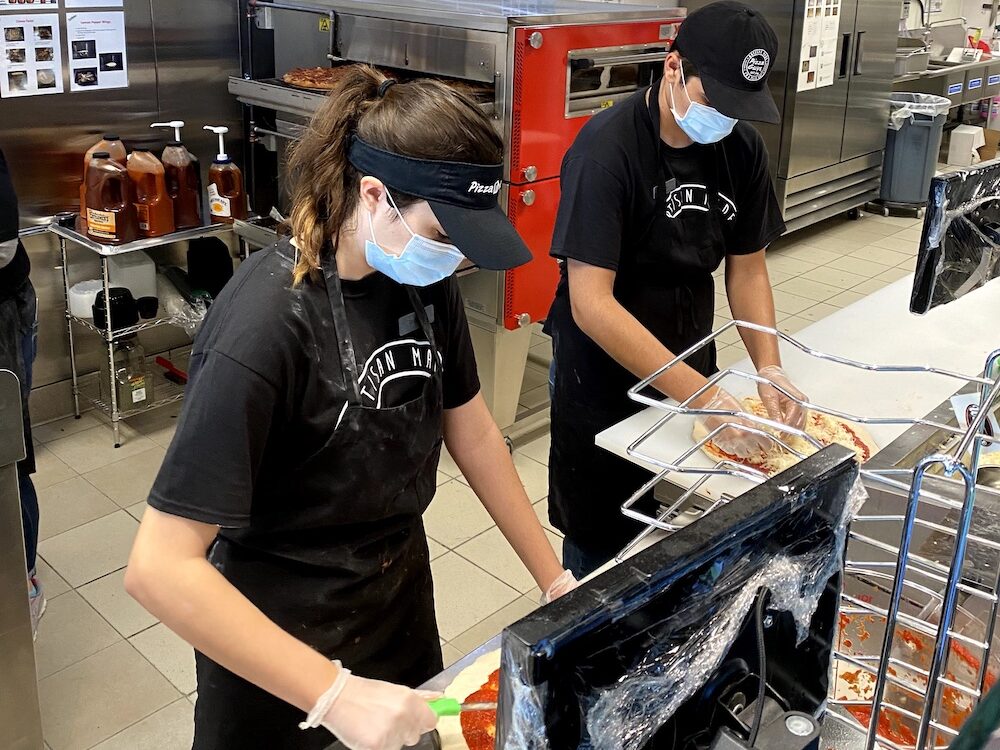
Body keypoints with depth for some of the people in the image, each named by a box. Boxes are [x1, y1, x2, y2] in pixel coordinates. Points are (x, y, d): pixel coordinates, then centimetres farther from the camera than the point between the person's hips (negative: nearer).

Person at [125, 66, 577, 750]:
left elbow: (474, 434, 3)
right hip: (284, 645, -6)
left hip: (403, 608, 6)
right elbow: (161, 569, -31)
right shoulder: (270, 322, -31)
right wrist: (335, 694, -34)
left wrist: (555, 579, 2)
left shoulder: (425, 280, -10)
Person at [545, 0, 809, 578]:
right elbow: (591, 304, -27)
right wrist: (702, 395, -32)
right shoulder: (609, 149, -23)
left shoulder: (742, 149, -4)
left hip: (690, 367, 6)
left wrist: (770, 367, -12)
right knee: (602, 551, 9)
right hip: (604, 383, -5)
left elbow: (748, 268, 5)